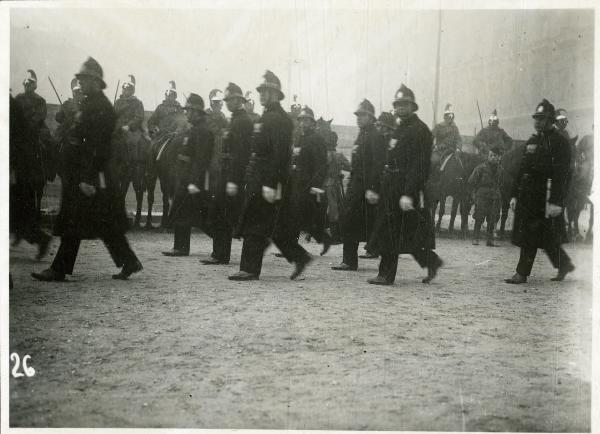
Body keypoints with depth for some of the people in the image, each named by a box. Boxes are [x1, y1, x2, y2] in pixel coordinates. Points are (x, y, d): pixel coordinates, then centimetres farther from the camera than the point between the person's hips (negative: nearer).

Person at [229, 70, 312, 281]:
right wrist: (250, 180, 22)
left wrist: (270, 184, -25)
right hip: (258, 180, 10)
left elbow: (279, 153, -21)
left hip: (268, 181, -10)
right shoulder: (267, 117, 18)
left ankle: (250, 269, 1)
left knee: (255, 226, -5)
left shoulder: (279, 119, -14)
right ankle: (299, 257, 20)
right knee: (275, 225, 13)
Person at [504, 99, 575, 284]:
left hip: (545, 195, -8)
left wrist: (556, 201, -21)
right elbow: (522, 169, 18)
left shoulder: (559, 142, -8)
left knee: (530, 235, -6)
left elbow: (561, 175, -15)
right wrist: (515, 194, 14)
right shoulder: (532, 141, 16)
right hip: (528, 195, 8)